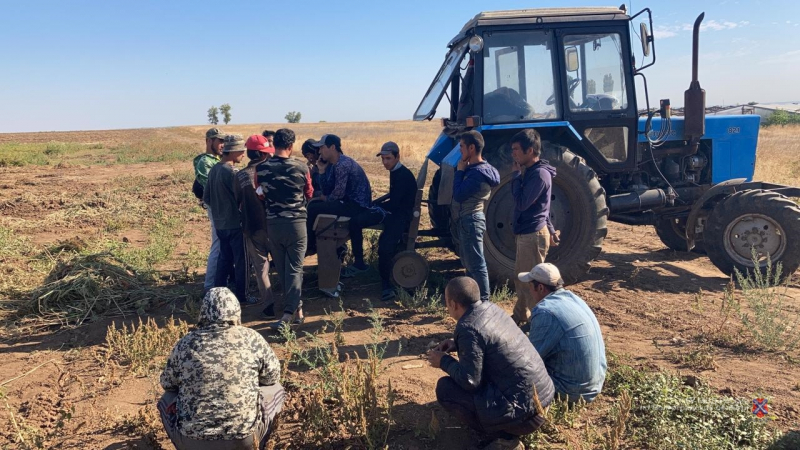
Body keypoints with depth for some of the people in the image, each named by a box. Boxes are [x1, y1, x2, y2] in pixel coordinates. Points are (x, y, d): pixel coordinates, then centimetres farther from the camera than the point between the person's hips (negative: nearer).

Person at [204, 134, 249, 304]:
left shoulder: (214, 170, 8)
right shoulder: (230, 172, -18)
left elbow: (206, 197, 12)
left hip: (220, 223, 8)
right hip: (235, 223, -8)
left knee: (224, 258, 17)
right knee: (241, 260, 2)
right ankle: (240, 295, 9)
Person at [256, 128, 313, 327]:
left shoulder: (261, 168, -5)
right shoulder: (301, 167, -8)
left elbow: (260, 195, 9)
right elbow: (309, 195, 7)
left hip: (273, 223, 2)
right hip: (296, 222, -2)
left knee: (282, 269, 14)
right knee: (294, 269, 3)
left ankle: (297, 308, 22)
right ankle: (290, 313, -5)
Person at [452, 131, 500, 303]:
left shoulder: (478, 172, -22)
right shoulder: (474, 168, 10)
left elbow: (458, 195, -22)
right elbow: (462, 193, 13)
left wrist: (460, 171, -15)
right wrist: (462, 170, 4)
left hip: (471, 220, -11)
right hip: (467, 219, 11)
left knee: (476, 264, -4)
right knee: (468, 261, 21)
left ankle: (483, 301, 4)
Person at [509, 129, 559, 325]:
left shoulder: (539, 174, -19)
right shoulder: (532, 171, 12)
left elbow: (521, 203, -23)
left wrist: (516, 175, -15)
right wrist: (550, 230, 24)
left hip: (533, 235, -10)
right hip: (527, 233, 10)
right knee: (521, 276, 20)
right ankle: (520, 315, 33)